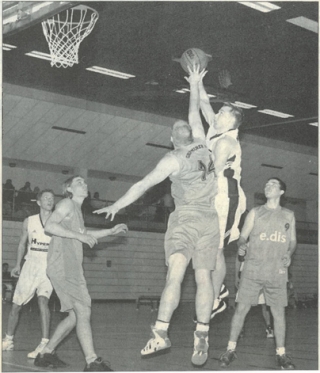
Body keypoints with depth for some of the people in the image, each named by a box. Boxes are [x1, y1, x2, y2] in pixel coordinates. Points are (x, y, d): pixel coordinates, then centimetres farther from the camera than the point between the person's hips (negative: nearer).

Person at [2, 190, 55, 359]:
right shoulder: (29, 221, 6)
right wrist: (18, 265, 15)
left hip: (49, 267, -3)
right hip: (31, 265, 3)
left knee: (43, 300, -26)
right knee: (16, 305, 9)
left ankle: (44, 344, -28)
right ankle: (8, 340, 30)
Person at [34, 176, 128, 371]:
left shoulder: (76, 209, 24)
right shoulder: (67, 203, -3)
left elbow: (83, 235, 39)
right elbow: (49, 226, -18)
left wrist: (110, 231, 33)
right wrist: (80, 236, -20)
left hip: (72, 269, 10)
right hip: (63, 267, -10)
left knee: (75, 316, 11)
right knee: (83, 312, -15)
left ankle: (46, 354, 18)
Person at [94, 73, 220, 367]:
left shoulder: (173, 160, -4)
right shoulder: (202, 146, 7)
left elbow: (143, 185, -5)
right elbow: (195, 112, 22)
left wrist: (117, 206, 1)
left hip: (185, 218, -5)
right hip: (210, 220, 5)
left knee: (175, 273, -15)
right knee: (203, 277, 1)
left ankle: (161, 334, -22)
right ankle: (202, 337, -1)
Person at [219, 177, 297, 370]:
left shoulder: (289, 215, 12)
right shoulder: (255, 212, 8)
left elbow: (293, 241, 17)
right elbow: (243, 236, 8)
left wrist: (289, 255, -4)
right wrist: (241, 246, -15)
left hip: (277, 272, 1)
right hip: (253, 270, -1)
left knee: (279, 312, 3)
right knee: (242, 309, -1)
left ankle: (281, 353, 16)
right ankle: (231, 349, 10)